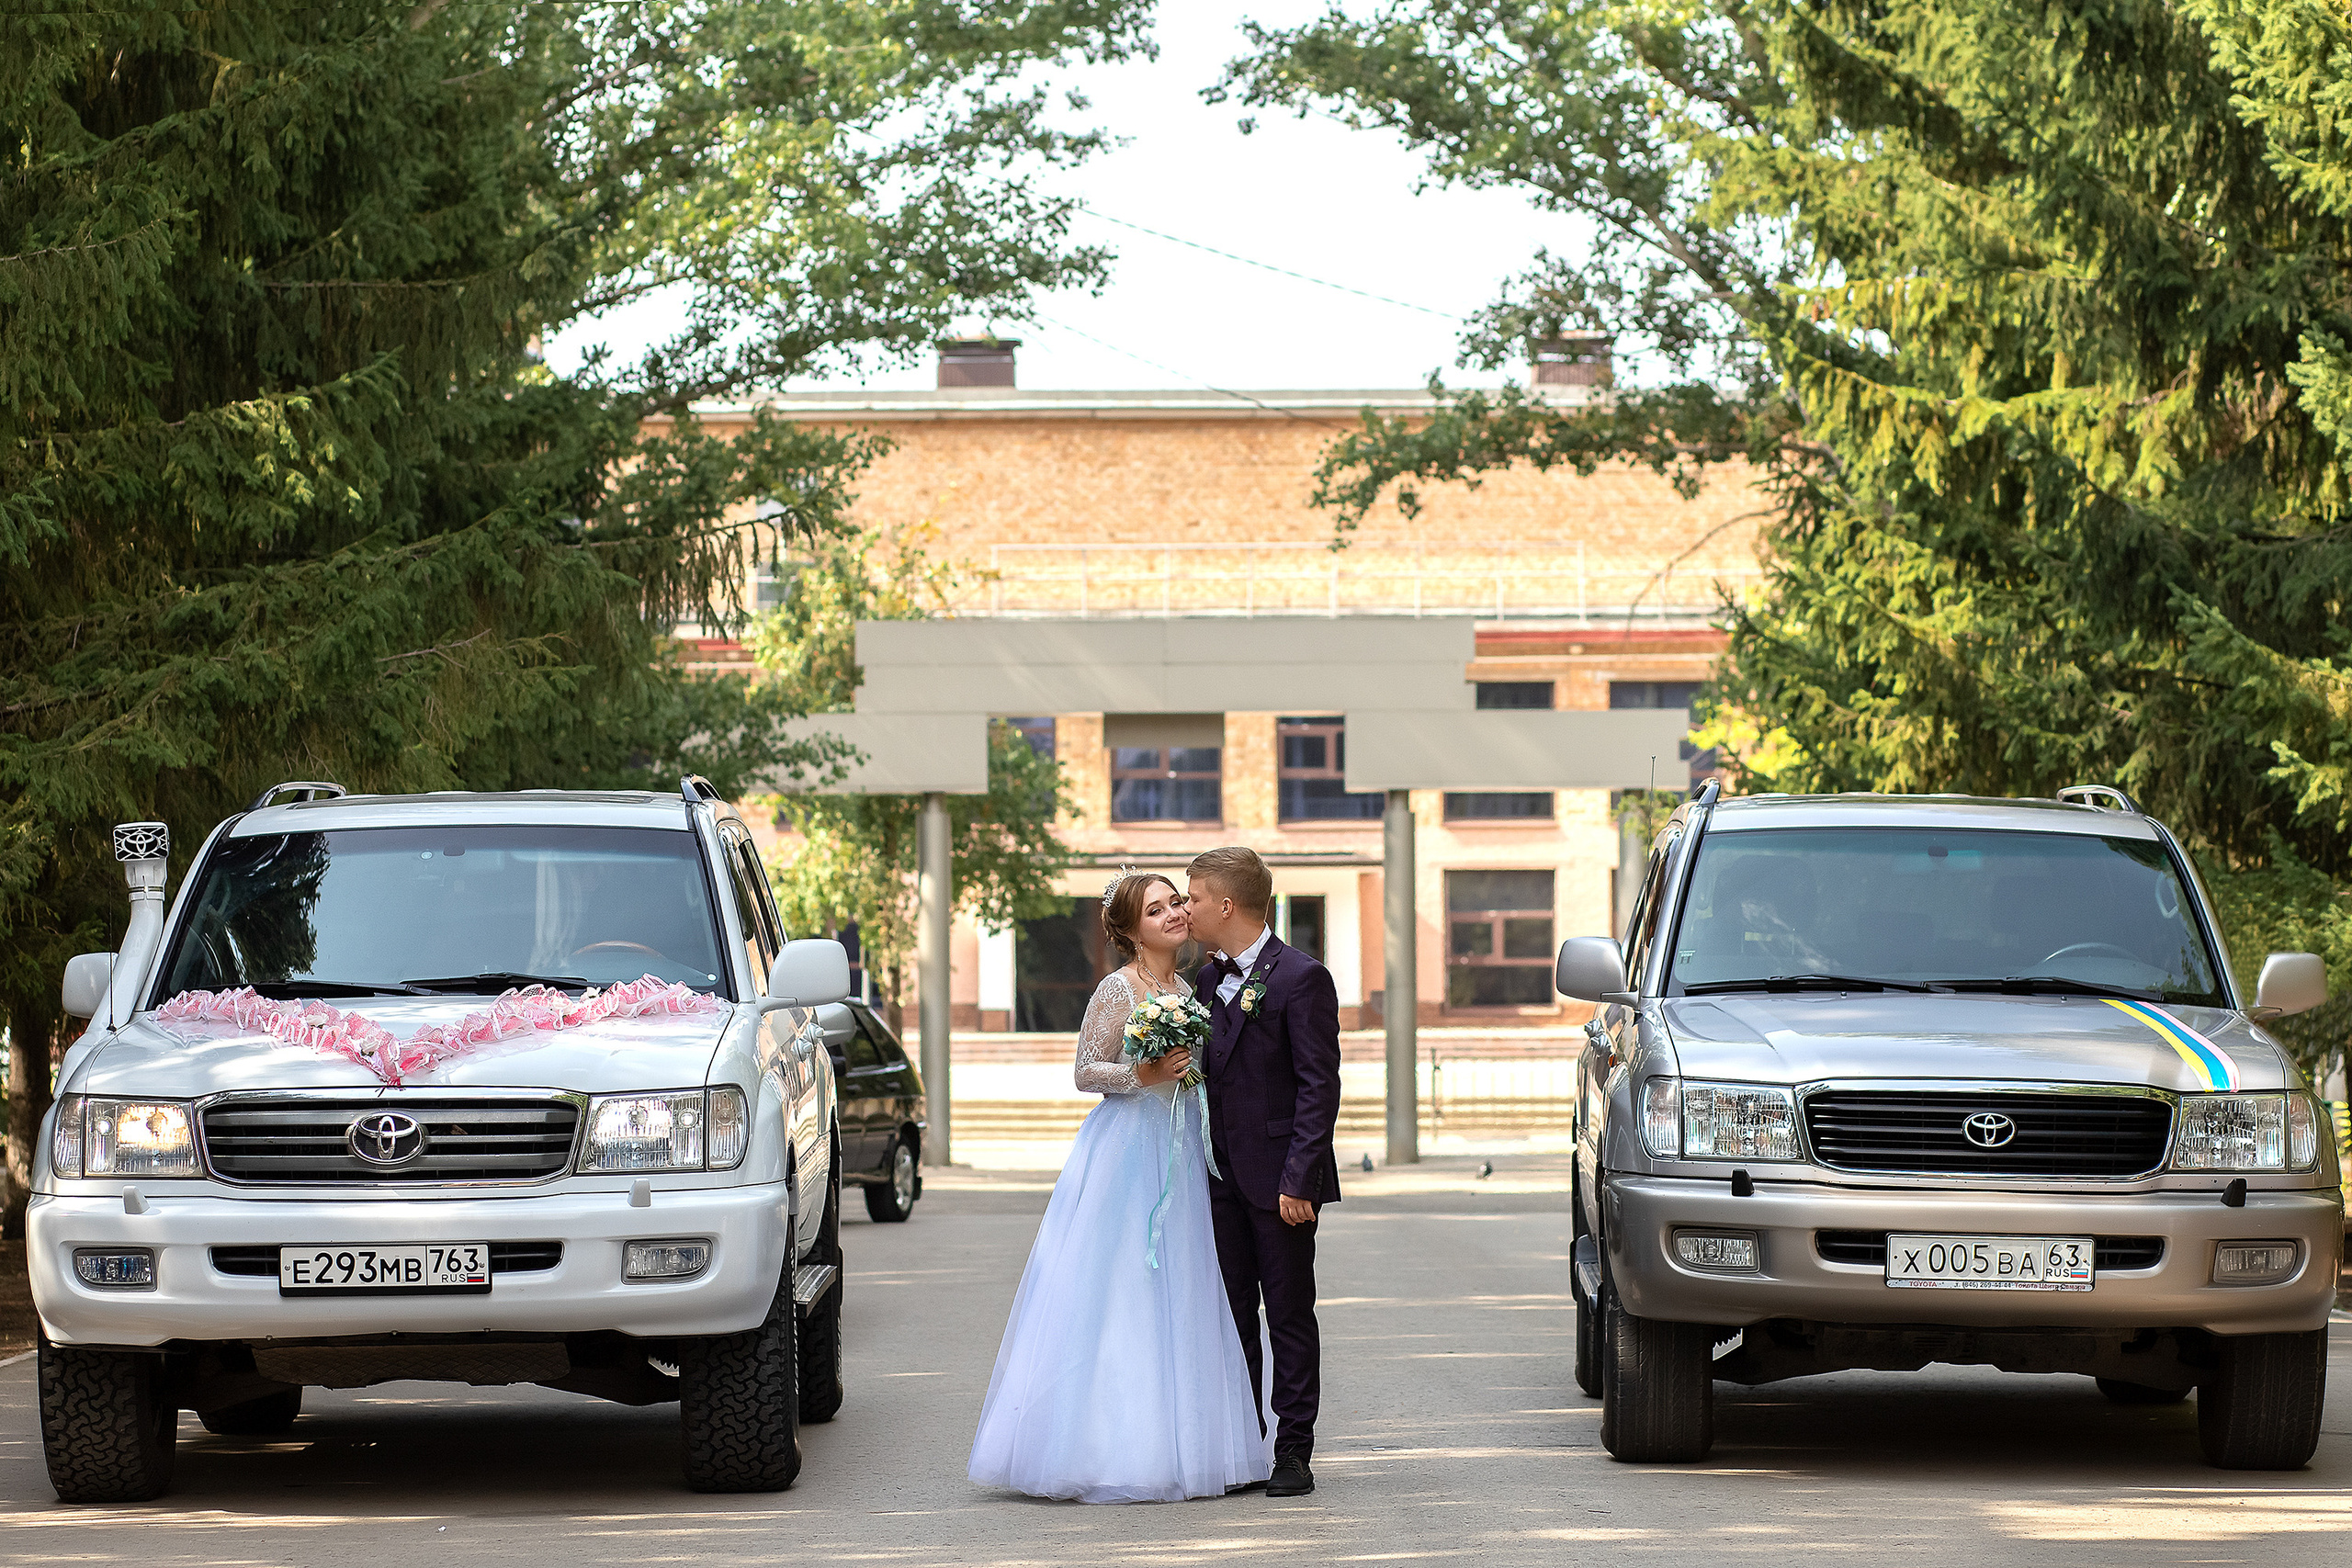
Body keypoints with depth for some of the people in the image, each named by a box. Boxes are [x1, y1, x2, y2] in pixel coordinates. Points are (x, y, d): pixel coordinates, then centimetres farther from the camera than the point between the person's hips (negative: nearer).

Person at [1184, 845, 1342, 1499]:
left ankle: (1294, 1451, 4)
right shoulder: (1205, 981, 12)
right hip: (1221, 1176, 7)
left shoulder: (1301, 978, -10)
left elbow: (1319, 1086, -14)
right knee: (1233, 1313, 8)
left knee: (1290, 1316, 0)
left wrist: (1298, 1179, -18)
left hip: (1278, 1179, -7)